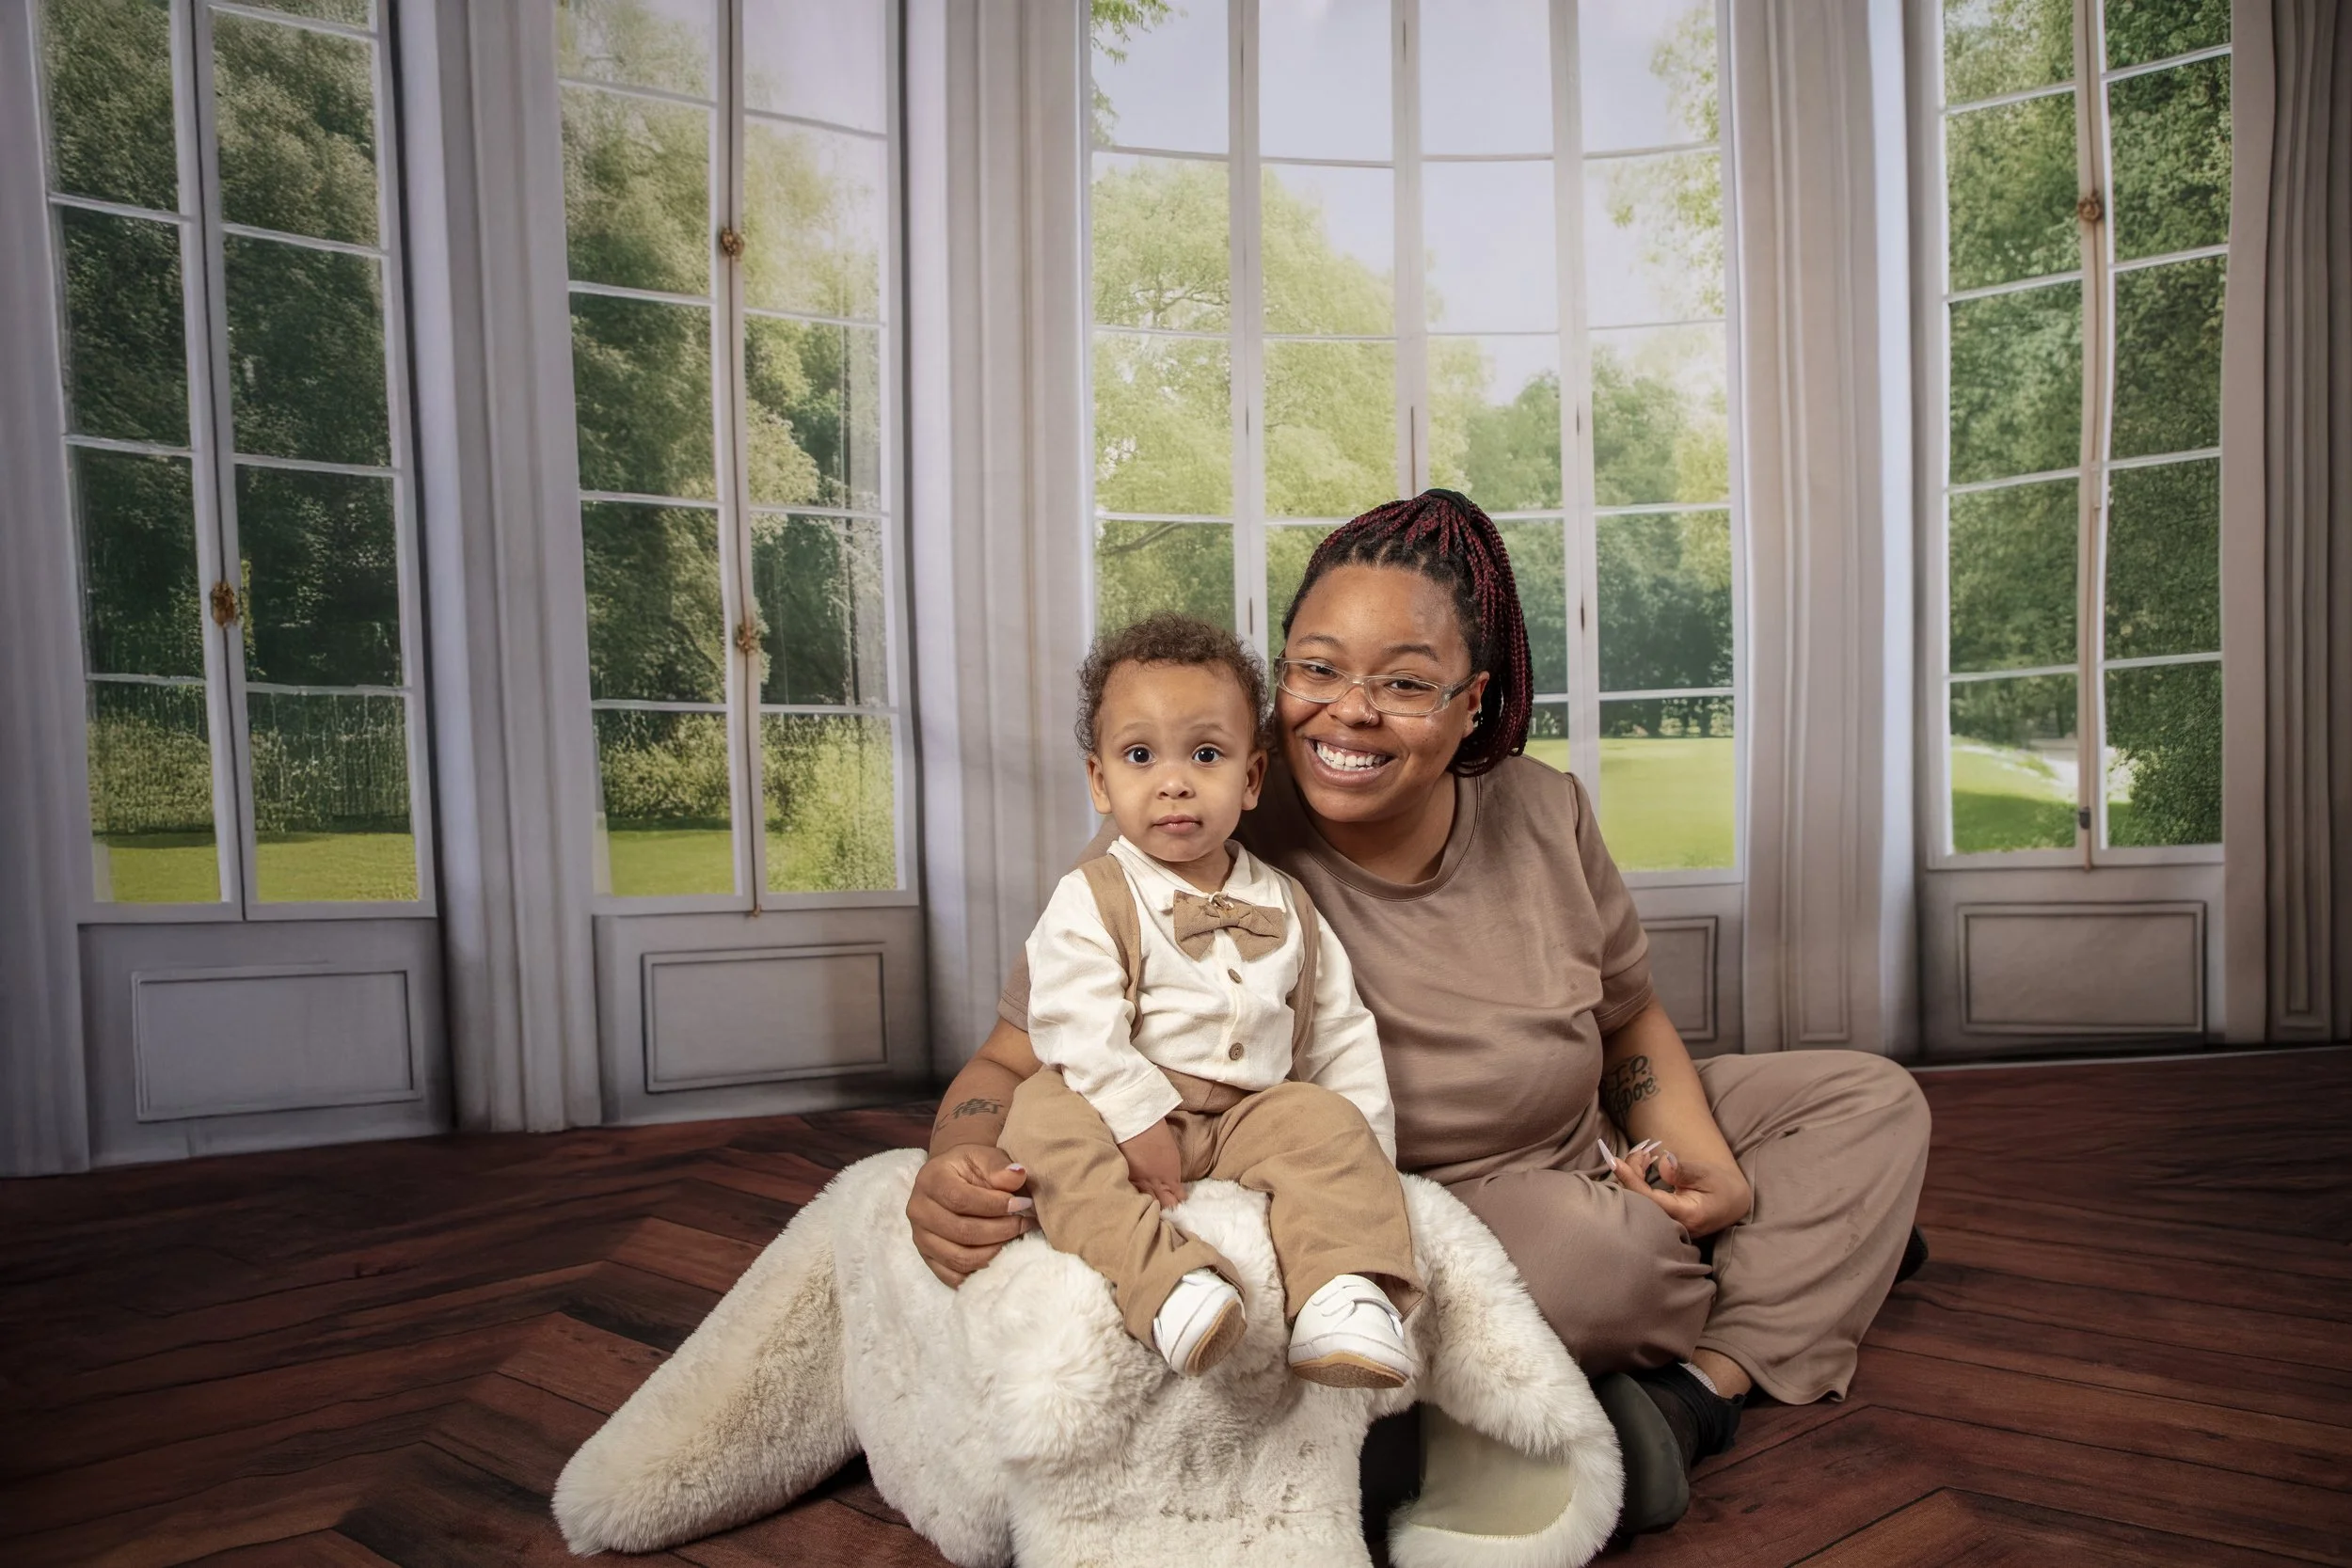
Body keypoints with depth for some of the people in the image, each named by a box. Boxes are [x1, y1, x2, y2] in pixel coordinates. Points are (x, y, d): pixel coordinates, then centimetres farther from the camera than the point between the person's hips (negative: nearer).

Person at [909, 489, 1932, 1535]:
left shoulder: (1543, 813, -7)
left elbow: (1629, 1019, 9)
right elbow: (1015, 1064, -19)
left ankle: (1704, 1387, -11)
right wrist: (962, 1169, -42)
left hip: (1579, 1156, 7)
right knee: (1602, 1242, -36)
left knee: (1874, 1103, 6)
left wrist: (1709, 1168, -9)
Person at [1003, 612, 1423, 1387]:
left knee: (1330, 1122, -20)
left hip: (1251, 1116, 4)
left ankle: (1342, 1297, -29)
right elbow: (1076, 1030, -16)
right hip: (1125, 1114, -4)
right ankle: (1163, 1281, -44)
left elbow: (1340, 1032, 14)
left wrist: (1367, 1142, 5)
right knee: (1048, 1120, -31)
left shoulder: (1286, 908, 11)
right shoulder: (1089, 902, -4)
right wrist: (1139, 1124, -25)